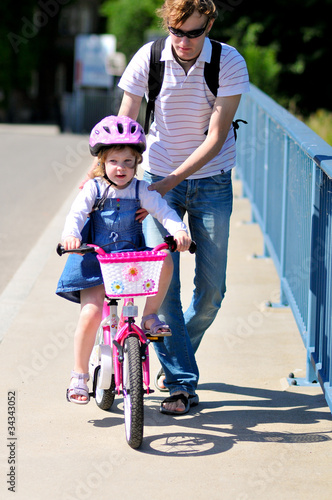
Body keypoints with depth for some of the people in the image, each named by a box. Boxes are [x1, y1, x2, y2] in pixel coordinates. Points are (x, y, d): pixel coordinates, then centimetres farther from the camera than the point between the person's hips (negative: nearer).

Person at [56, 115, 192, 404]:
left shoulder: (141, 190, 1)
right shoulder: (94, 188, -3)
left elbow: (164, 211, -9)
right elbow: (76, 213, -15)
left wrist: (179, 230, -31)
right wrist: (71, 234, -38)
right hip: (95, 260, -2)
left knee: (165, 261, -27)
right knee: (91, 313, -18)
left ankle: (150, 317, -6)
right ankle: (79, 376, -2)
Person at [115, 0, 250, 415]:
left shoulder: (230, 63, -15)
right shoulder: (148, 58, -12)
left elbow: (215, 138, -18)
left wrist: (170, 182, -24)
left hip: (211, 181, 0)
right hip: (158, 179, 0)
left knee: (211, 288, 1)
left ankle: (178, 356, 28)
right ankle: (180, 380, -2)